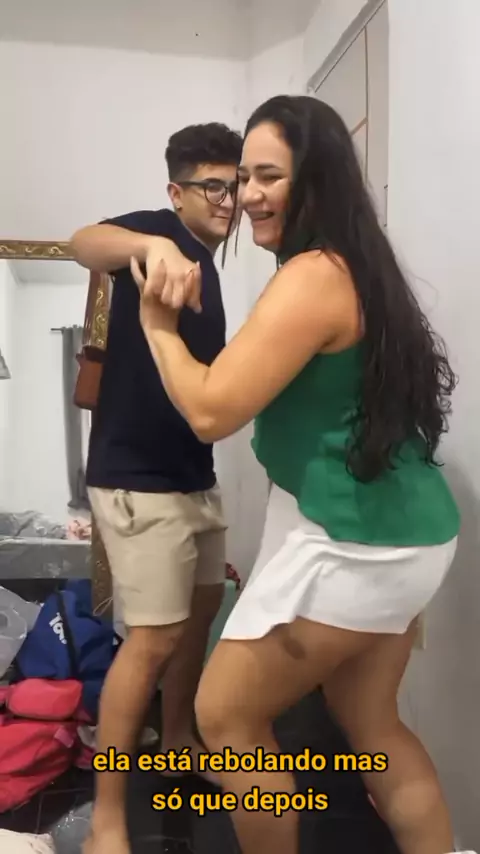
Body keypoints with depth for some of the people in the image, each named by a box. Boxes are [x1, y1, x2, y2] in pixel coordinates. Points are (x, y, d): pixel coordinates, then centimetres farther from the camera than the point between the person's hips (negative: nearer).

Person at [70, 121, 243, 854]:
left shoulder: (207, 267, 16)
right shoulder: (160, 233, -8)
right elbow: (84, 242, -33)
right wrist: (153, 245, -51)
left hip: (195, 475, 9)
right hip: (138, 479, -9)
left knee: (203, 607, 19)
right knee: (155, 636, -7)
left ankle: (178, 739, 41)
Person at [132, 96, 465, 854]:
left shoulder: (311, 278, -18)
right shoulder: (353, 267, 13)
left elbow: (211, 411, -21)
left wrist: (158, 324, -5)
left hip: (351, 544, -10)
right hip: (396, 534, 10)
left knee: (226, 715, 8)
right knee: (371, 726, 22)